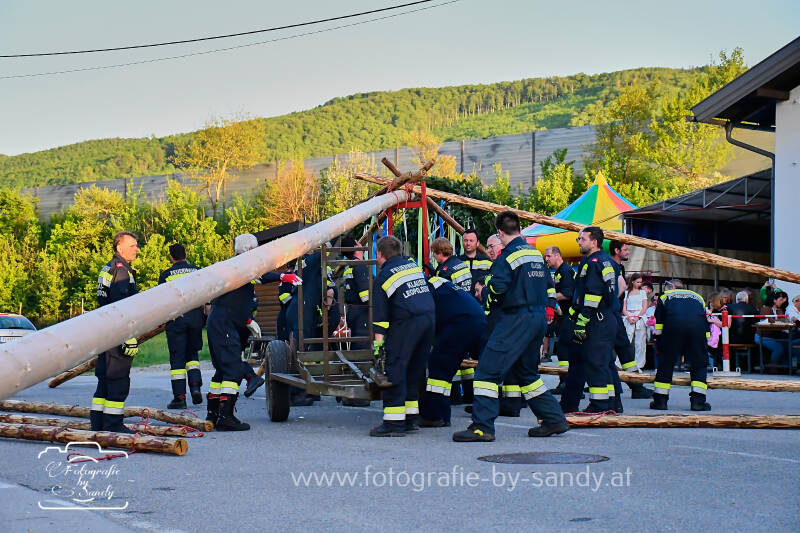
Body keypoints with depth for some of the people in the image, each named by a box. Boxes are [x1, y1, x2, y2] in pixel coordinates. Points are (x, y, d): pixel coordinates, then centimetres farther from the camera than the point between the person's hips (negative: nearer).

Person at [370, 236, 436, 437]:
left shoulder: (382, 278, 1)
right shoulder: (413, 266, 19)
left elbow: (380, 316, -3)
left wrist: (378, 341, -3)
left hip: (407, 322, -7)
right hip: (430, 316, 7)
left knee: (395, 369, -3)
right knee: (416, 369, 15)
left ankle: (394, 422, -9)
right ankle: (411, 418, 18)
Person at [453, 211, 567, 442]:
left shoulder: (507, 256, -11)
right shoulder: (536, 254, 15)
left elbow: (497, 287, -22)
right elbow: (549, 285, 22)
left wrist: (486, 288, 0)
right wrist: (548, 309, 28)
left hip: (516, 319, -9)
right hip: (539, 318, 9)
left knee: (489, 369, -9)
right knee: (526, 371, 23)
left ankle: (482, 427, -15)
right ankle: (554, 419, 24)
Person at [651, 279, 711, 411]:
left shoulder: (665, 296, 31)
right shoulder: (698, 297, 37)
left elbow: (659, 322, 21)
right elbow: (706, 323, 31)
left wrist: (660, 345, 23)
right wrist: (704, 343, 34)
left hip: (673, 325, -1)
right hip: (698, 327, 1)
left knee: (666, 362, 10)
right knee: (699, 363, 14)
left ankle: (660, 400, 12)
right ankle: (698, 400, 6)